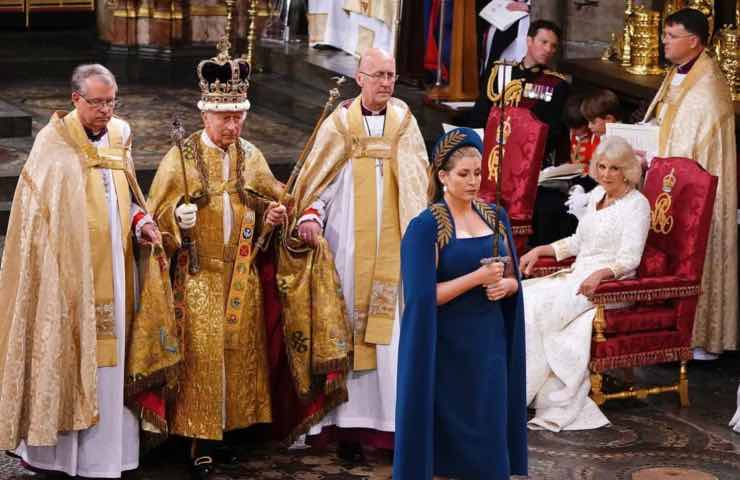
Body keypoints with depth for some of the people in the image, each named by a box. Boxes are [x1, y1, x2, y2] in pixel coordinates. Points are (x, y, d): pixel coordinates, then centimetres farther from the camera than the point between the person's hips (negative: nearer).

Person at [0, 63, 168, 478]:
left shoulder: (119, 137, 9)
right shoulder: (54, 144, -7)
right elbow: (36, 214, -7)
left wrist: (141, 222, 0)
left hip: (113, 272, 5)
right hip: (69, 273, -5)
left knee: (108, 358, 8)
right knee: (62, 354, -1)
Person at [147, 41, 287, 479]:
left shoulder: (251, 157, 4)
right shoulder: (181, 157, -7)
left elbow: (274, 200, 17)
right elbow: (157, 216, -5)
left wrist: (275, 213, -5)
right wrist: (179, 217, -26)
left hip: (241, 276, 4)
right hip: (198, 276, -4)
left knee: (238, 352, 7)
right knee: (202, 356, -4)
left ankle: (222, 436, 18)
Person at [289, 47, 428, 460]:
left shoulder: (404, 122, 8)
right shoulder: (340, 123, 3)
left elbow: (419, 185, 9)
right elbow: (321, 179, 2)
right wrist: (311, 217, -15)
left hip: (393, 247, 1)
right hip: (349, 247, -1)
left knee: (393, 331, -2)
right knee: (349, 327, 0)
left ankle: (394, 421, 1)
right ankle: (350, 423, 5)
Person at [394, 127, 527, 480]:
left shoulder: (496, 216, 7)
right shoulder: (426, 226, -10)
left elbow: (513, 279, 13)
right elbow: (423, 296, -16)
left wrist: (504, 285, -10)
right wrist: (478, 277, -20)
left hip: (490, 339, 5)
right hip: (449, 345, -5)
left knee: (489, 431, 7)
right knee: (451, 433, 0)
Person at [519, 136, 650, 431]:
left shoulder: (636, 204, -7)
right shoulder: (596, 196, 17)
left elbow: (629, 260, -15)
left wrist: (599, 274, -33)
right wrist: (539, 251, 15)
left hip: (610, 285, -8)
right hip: (577, 275, 8)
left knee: (536, 306, -26)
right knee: (521, 295, -16)